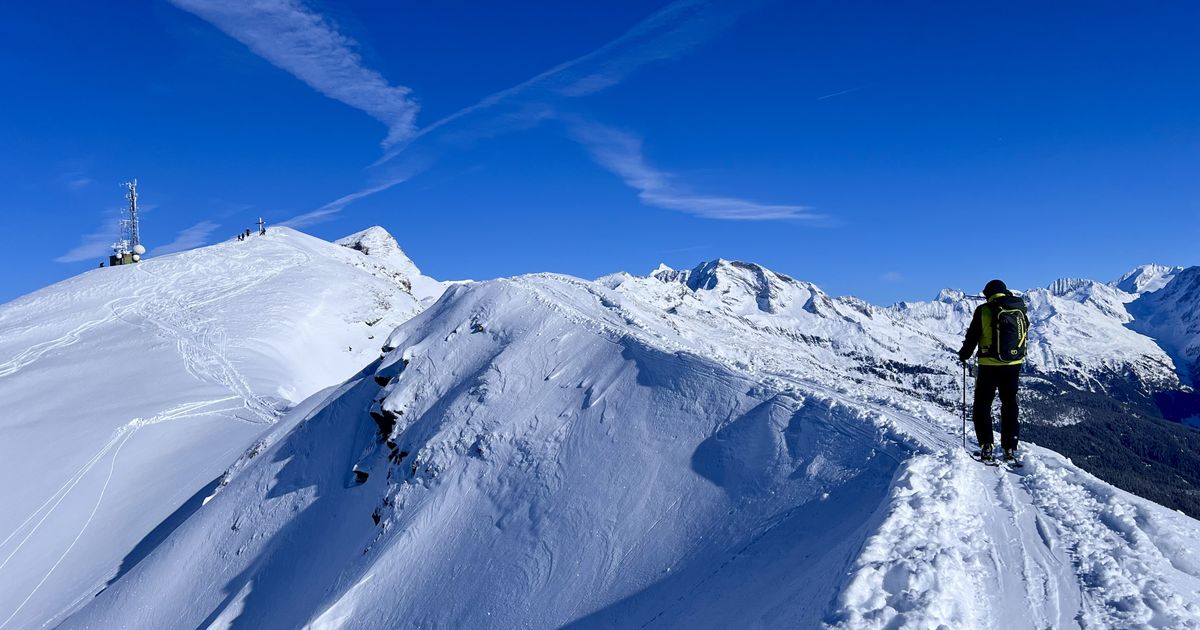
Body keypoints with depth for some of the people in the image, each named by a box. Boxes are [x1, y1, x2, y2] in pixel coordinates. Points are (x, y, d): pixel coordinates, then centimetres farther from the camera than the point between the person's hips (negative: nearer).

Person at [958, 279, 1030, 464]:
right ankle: (1010, 450, 11)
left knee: (982, 406, 6)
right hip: (1014, 365, 4)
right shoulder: (1021, 311, 5)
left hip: (989, 365, -4)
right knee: (1010, 406, 13)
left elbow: (972, 336, -2)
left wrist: (964, 355, 13)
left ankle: (986, 447, -5)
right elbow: (1024, 336, 15)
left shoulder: (984, 310, -7)